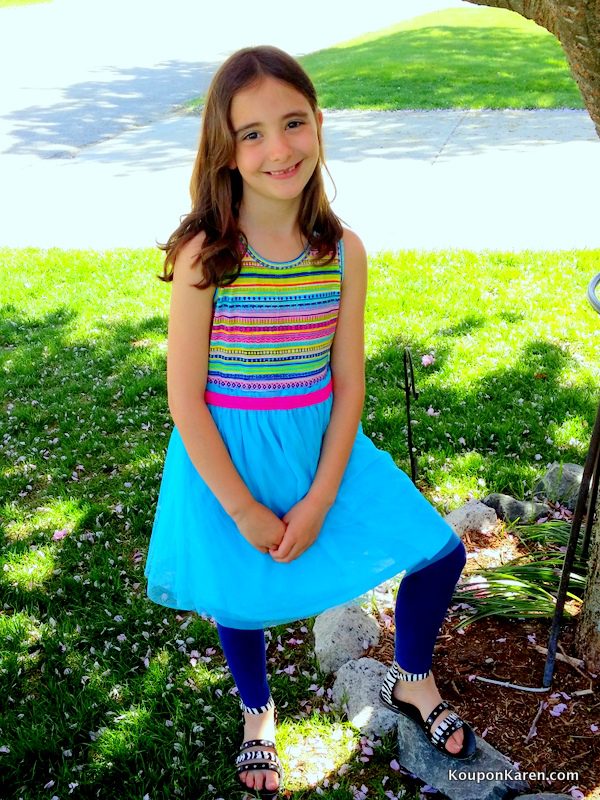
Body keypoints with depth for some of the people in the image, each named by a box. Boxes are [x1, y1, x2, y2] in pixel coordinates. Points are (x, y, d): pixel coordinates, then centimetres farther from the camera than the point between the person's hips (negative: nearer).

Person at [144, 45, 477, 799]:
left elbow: (349, 384, -4)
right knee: (241, 600, 14)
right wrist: (245, 512, -13)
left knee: (440, 553, 6)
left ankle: (411, 681, 37)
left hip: (322, 447, 4)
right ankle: (257, 714, 50)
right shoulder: (203, 256, -19)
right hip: (226, 459, -3)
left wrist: (320, 499, -10)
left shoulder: (343, 253, -8)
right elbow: (185, 399, -16)